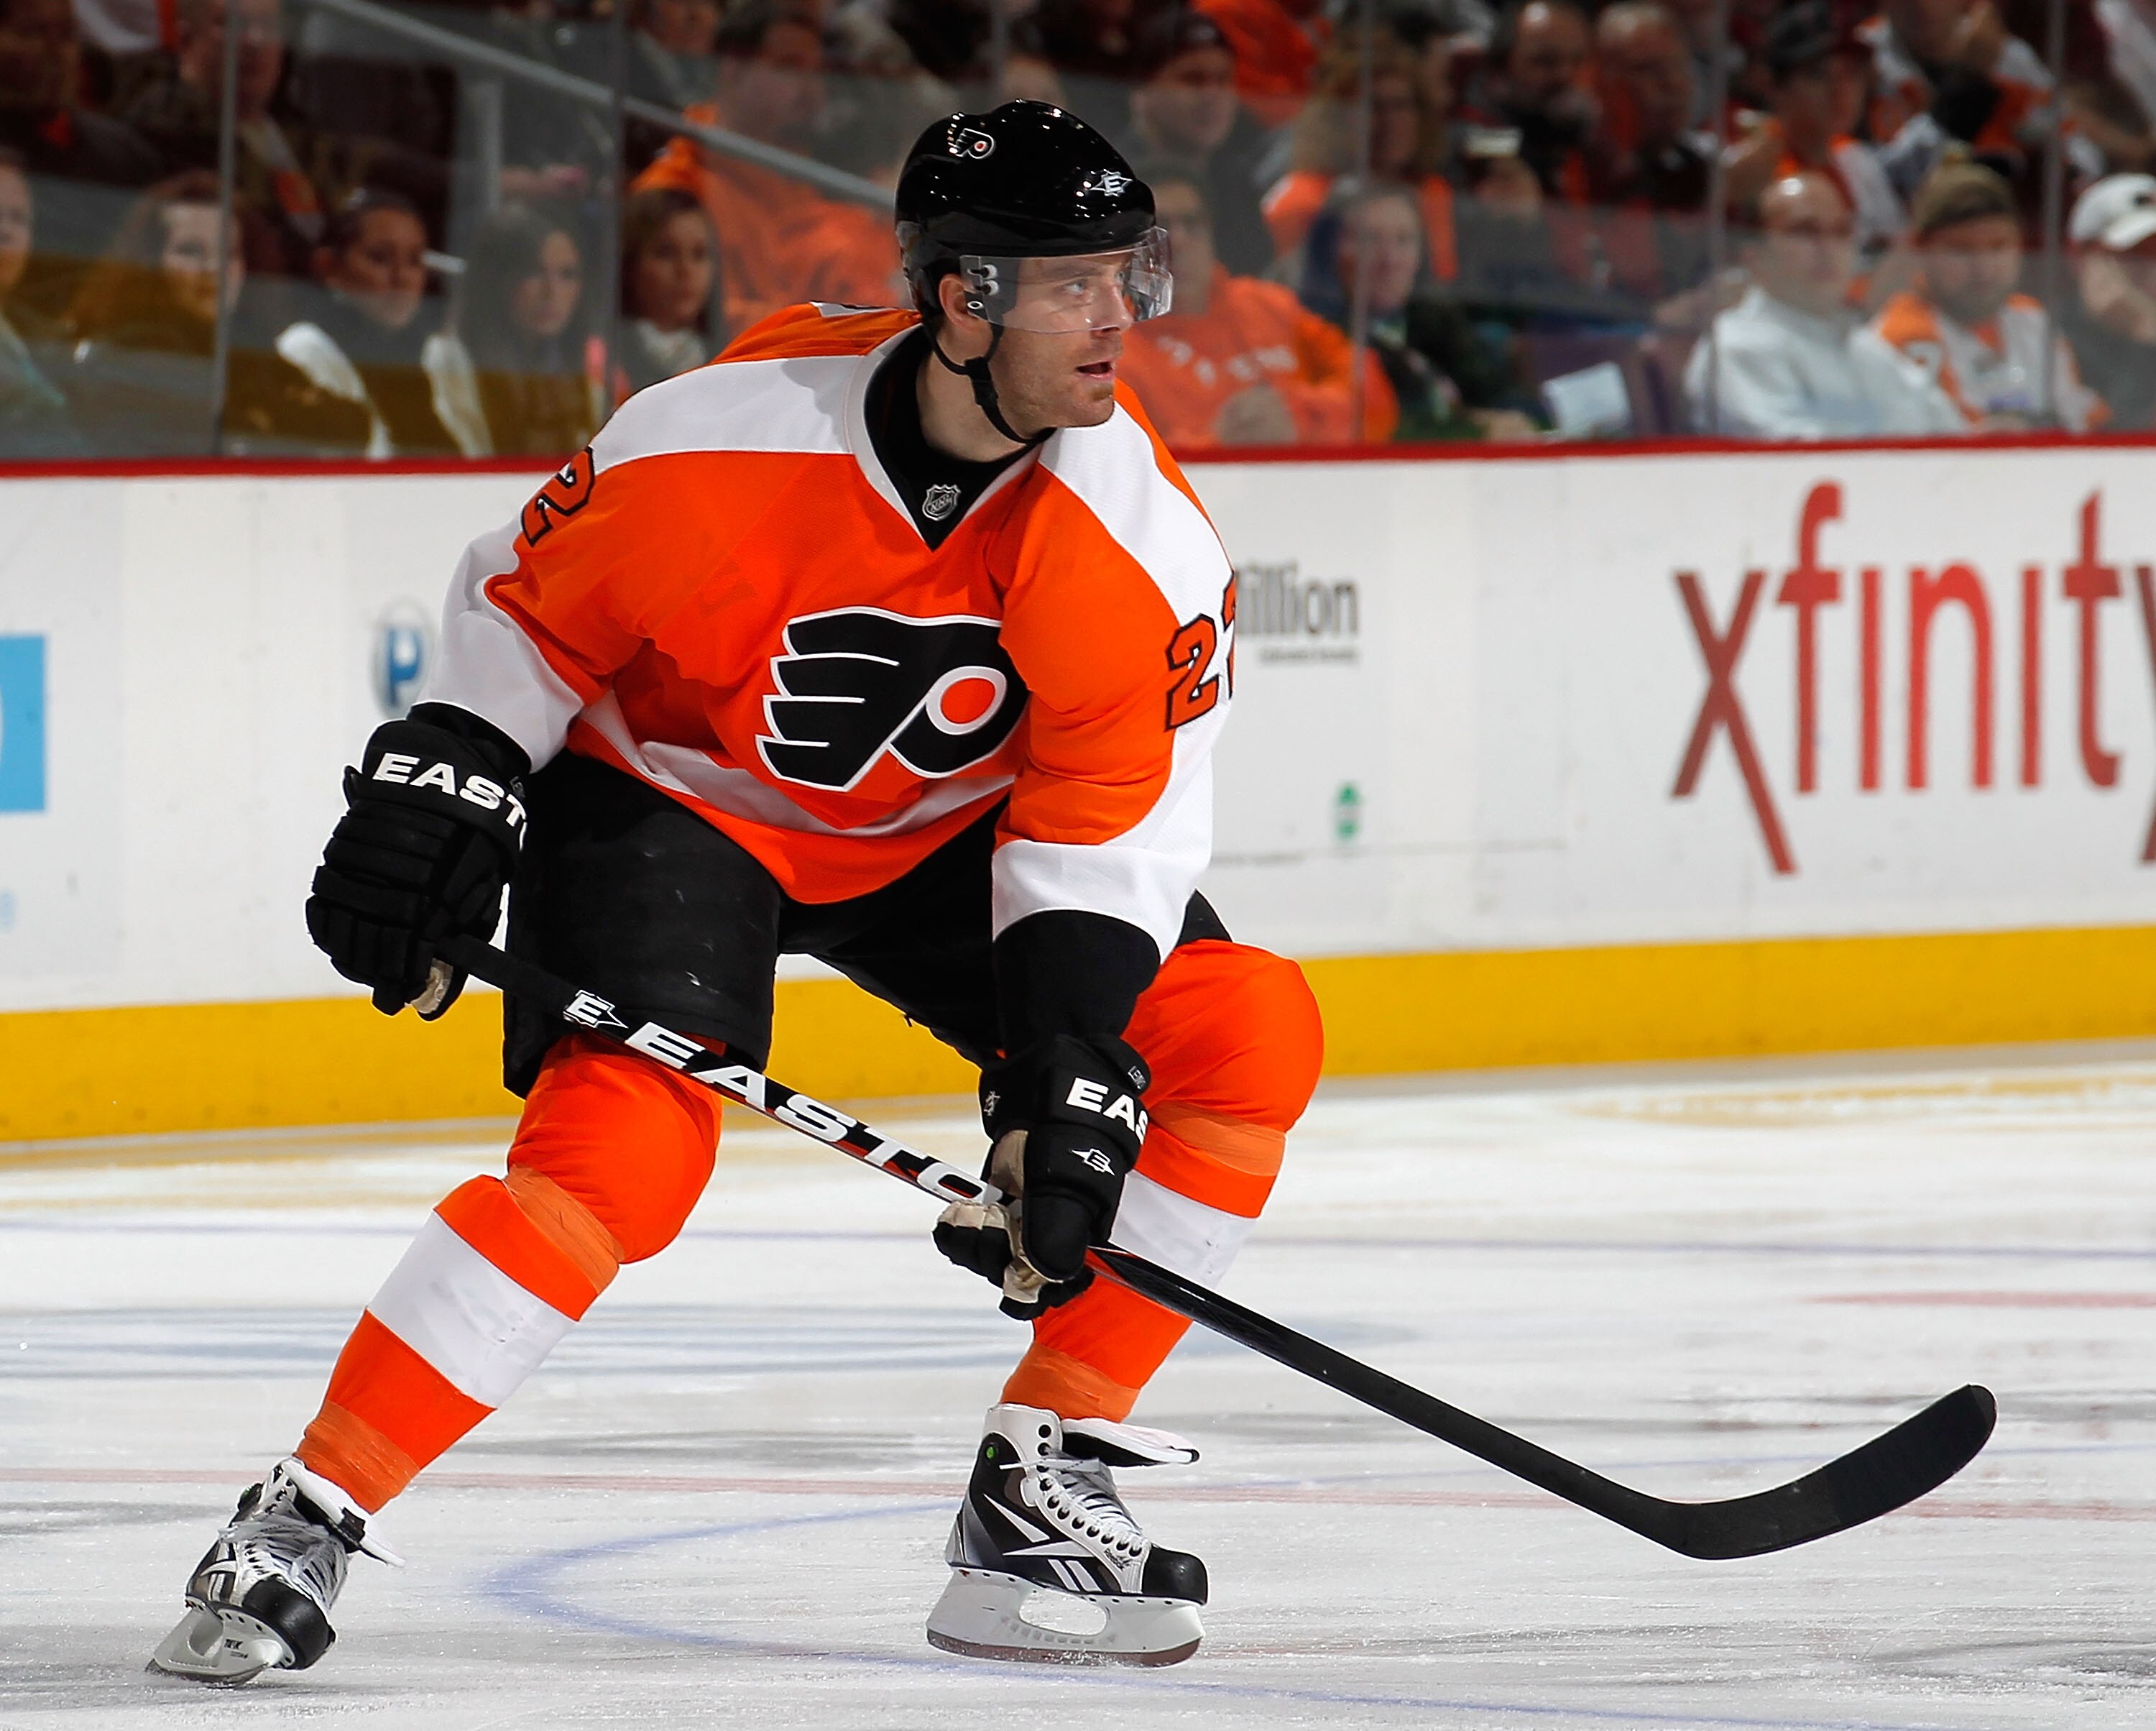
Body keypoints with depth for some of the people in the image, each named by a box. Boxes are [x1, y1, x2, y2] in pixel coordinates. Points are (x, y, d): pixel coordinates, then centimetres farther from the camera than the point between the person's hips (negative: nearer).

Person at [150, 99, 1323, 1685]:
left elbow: (1108, 814, -16)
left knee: (1244, 1034, -10)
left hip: (938, 835, 5)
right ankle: (307, 1518, -20)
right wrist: (439, 792, -17)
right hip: (670, 790, -5)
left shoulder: (1141, 533, -21)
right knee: (623, 1149, -28)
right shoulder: (727, 440, -28)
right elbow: (528, 608, -11)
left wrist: (1070, 1053, -25)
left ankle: (1043, 1476, -2)